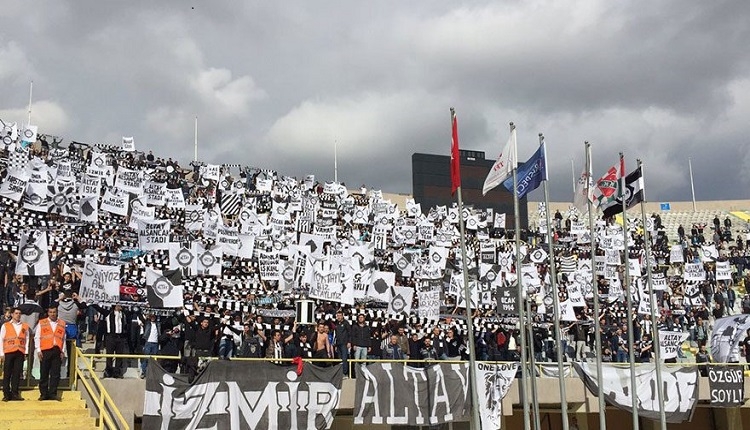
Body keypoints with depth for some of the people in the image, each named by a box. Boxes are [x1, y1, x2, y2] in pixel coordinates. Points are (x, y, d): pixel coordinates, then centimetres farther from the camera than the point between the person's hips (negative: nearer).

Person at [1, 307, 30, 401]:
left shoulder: (25, 326, 11)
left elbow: (27, 339, 11)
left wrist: (26, 352, 4)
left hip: (20, 353, 2)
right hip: (8, 353, -2)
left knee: (17, 374, 1)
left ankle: (15, 393, 7)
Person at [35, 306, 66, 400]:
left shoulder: (62, 324, 12)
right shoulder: (41, 323, 7)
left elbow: (63, 338, 13)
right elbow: (37, 337, 5)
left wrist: (63, 351, 6)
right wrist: (38, 350, -3)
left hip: (57, 352, 1)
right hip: (45, 351, -1)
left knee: (55, 374, 1)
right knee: (44, 373, 1)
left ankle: (53, 394, 6)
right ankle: (43, 394, 8)